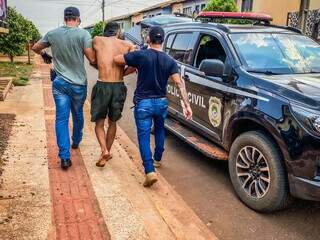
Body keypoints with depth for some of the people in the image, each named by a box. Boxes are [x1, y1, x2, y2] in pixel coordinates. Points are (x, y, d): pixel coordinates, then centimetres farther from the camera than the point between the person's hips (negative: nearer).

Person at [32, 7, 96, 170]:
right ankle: (76, 142, 42)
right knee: (78, 115, 20)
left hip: (60, 83, 1)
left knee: (61, 119, 2)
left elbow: (35, 48, 15)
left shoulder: (52, 34, 1)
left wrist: (44, 55, 36)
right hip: (78, 84, -1)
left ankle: (65, 157, -4)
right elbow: (92, 60, -12)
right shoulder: (83, 34, -10)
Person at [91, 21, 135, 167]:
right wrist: (122, 73, 9)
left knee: (99, 122, 13)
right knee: (112, 122, 21)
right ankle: (108, 152, 31)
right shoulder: (127, 45, 5)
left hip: (102, 86, -2)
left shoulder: (97, 40, 4)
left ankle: (104, 151, -7)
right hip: (119, 87, 2)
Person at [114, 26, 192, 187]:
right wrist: (187, 105, -9)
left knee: (144, 136, 0)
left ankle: (150, 171, -13)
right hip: (161, 102, 4)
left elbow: (116, 59, -4)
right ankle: (157, 159, 43)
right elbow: (180, 84, -9)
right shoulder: (169, 61, -2)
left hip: (143, 103, -4)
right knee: (159, 130, 27)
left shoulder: (140, 55, -10)